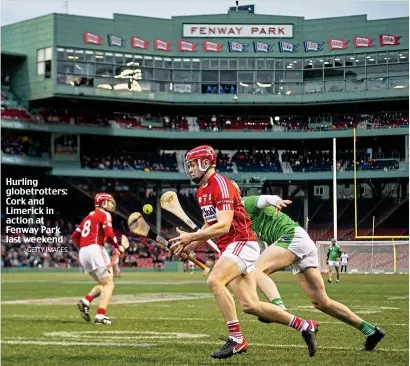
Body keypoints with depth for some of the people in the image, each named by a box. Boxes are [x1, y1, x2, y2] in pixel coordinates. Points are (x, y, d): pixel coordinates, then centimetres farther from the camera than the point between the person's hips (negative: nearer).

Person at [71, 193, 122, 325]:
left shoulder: (89, 216, 24)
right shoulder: (104, 214, 0)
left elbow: (75, 236, 23)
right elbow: (109, 234, -15)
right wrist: (118, 247, -1)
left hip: (83, 253, 8)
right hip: (95, 250, -8)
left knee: (102, 284, 18)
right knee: (109, 284, -5)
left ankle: (85, 301, -3)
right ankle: (100, 315, -19)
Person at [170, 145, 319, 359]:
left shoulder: (221, 185, -15)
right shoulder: (202, 190, 15)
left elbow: (223, 226, -23)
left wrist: (191, 237, -20)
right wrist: (190, 246, 12)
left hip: (241, 243, -9)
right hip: (229, 247, 9)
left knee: (214, 281, -28)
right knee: (250, 305, 5)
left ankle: (236, 340, -23)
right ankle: (305, 326, 18)